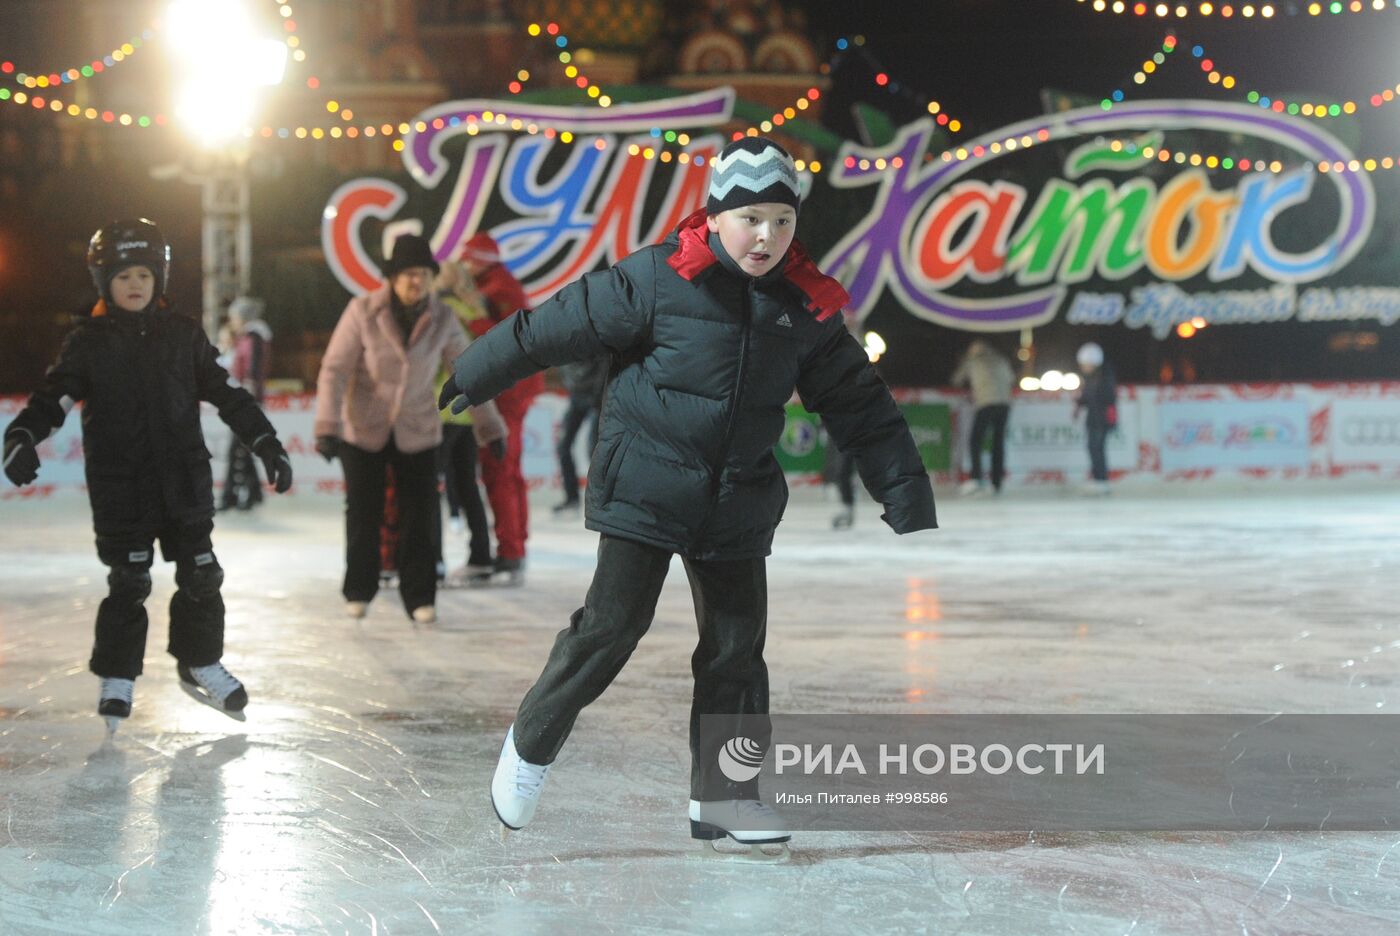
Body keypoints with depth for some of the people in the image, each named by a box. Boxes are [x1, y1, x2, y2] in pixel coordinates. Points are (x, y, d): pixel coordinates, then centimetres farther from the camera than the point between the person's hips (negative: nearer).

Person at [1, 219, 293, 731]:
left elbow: (228, 393, 9)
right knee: (128, 582, -1)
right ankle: (117, 678, 13)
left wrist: (266, 443, 5)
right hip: (119, 485, -2)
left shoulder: (183, 335, 5)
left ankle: (200, 663, 23)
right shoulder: (88, 343, 0)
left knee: (200, 573, 5)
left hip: (184, 479, 2)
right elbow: (52, 398, -6)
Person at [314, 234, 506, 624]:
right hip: (362, 431, -2)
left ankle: (419, 596, 11)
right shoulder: (363, 312, -16)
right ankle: (359, 591, 25)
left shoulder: (442, 320, -8)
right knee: (363, 515, 7)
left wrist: (489, 426, 6)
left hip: (417, 433, 2)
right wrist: (327, 427, -24)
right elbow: (334, 370, -17)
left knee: (419, 518, -1)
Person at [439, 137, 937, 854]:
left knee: (738, 642, 4)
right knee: (612, 625, -7)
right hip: (644, 490, -5)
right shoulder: (658, 279, -12)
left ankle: (722, 794, 15)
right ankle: (530, 745, 13)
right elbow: (559, 324, -4)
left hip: (738, 502, 5)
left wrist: (907, 496, 7)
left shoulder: (806, 309, 2)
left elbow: (859, 405, 10)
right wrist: (473, 377, 3)